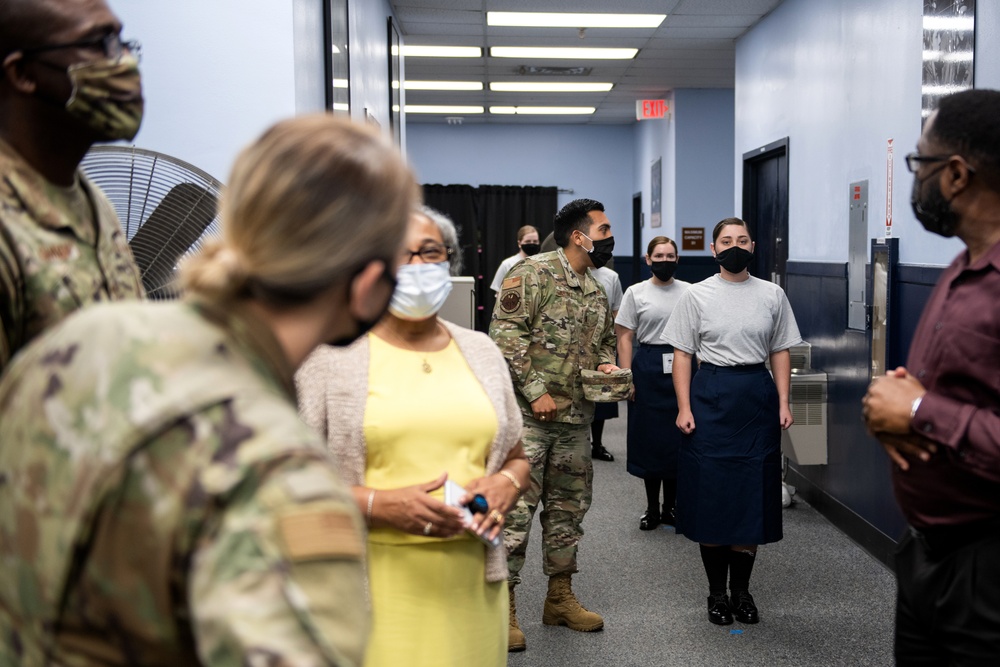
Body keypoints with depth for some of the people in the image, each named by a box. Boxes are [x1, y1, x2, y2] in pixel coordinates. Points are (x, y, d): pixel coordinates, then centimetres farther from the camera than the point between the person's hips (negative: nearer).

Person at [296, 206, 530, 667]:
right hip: (372, 583, -3)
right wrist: (378, 504, -19)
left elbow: (516, 459, 18)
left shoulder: (480, 351, 11)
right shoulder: (331, 355, -3)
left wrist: (506, 484, -4)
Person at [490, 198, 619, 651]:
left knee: (569, 507, 14)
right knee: (516, 508, -6)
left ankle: (560, 597, 28)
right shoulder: (533, 274, -10)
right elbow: (505, 334, -17)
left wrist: (605, 365, 4)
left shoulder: (596, 291, 15)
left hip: (576, 417, 8)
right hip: (527, 414, -8)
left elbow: (604, 340, 27)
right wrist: (535, 392, -19)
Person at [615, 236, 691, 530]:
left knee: (678, 438, 4)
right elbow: (625, 338, 0)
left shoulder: (689, 291, 6)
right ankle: (652, 508, 17)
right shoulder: (636, 293, 2)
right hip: (649, 369, -1)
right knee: (649, 438, 4)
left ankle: (670, 507, 18)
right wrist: (626, 378, -7)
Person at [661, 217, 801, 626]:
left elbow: (780, 352, 10)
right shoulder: (697, 295, 2)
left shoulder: (772, 295, 7)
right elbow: (682, 354, 0)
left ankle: (742, 590, 19)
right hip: (710, 396, -1)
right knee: (710, 495, 2)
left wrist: (783, 403, 0)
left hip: (757, 397, 2)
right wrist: (684, 407, -8)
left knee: (752, 494, 4)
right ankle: (717, 592, 16)